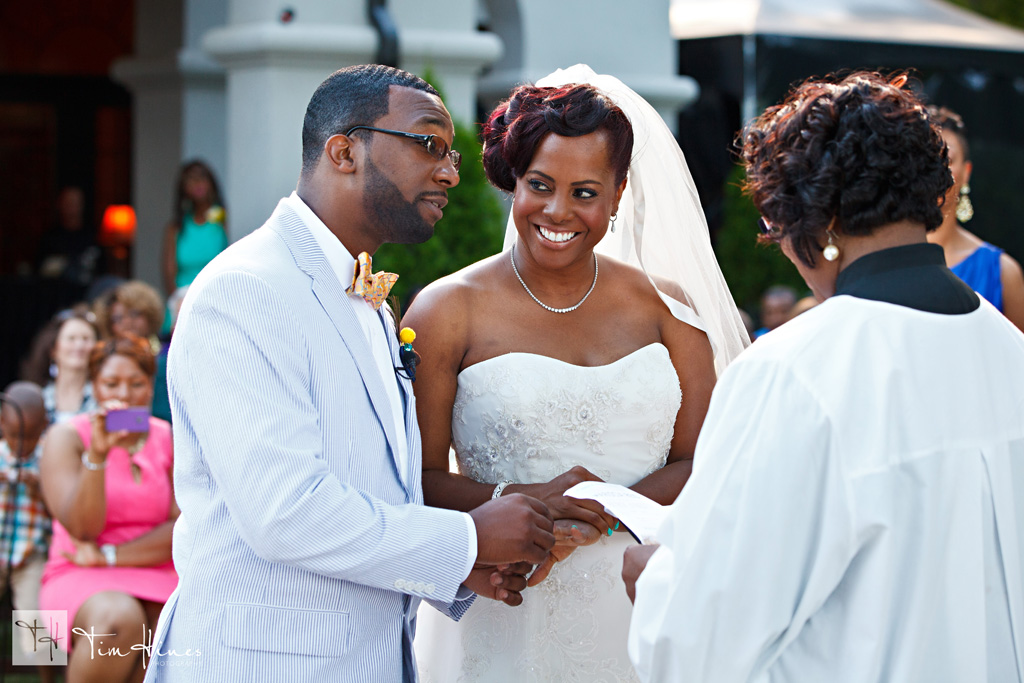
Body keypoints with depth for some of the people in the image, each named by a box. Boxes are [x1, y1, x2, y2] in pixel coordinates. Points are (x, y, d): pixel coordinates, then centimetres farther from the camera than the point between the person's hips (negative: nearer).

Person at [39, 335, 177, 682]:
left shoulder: (171, 440, 7)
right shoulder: (67, 437, 0)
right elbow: (82, 529, -14)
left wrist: (109, 556, -11)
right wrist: (97, 453, -26)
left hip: (157, 578, 3)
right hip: (81, 585, -2)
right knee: (119, 620, -39)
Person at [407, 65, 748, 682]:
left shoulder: (664, 307, 6)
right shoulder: (448, 312, -2)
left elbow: (700, 464, 0)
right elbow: (417, 480, -6)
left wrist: (589, 519, -15)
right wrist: (517, 502, -23)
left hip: (640, 612, 2)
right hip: (505, 624, -2)